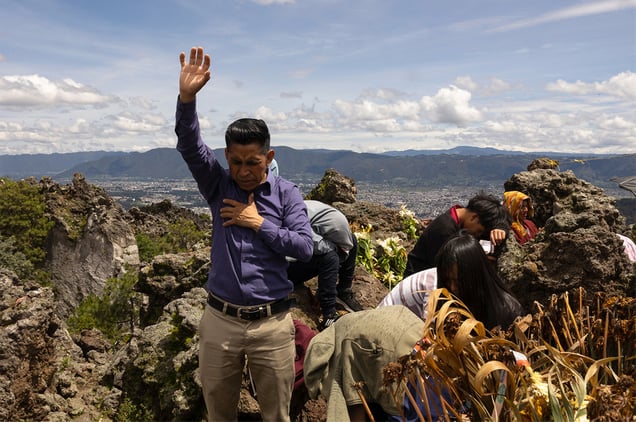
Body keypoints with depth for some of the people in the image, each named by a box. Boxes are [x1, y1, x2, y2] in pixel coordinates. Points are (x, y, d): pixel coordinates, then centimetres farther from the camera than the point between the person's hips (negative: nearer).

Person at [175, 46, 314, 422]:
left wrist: (260, 224, -12)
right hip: (220, 320, 2)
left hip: (272, 323, -1)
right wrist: (187, 97, -28)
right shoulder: (219, 186, 2)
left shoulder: (287, 193, -2)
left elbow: (305, 247, -9)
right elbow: (189, 145, -13)